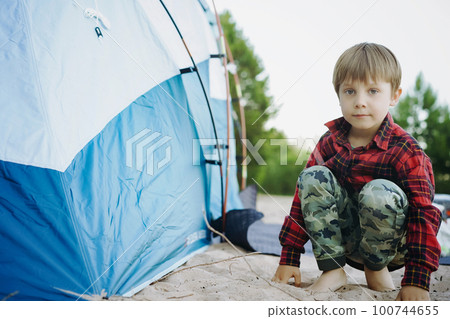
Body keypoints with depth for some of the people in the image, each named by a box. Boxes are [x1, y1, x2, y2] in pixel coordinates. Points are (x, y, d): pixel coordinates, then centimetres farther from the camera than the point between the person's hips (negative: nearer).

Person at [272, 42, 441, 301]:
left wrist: (417, 279, -24)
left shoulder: (406, 151, -16)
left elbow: (424, 213, -17)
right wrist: (289, 257, -6)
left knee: (379, 192, -35)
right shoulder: (330, 142, -4)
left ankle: (377, 269, -6)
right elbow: (305, 196, -3)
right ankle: (333, 270, -15)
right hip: (342, 238, 4)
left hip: (390, 243, -3)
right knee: (313, 177, -19)